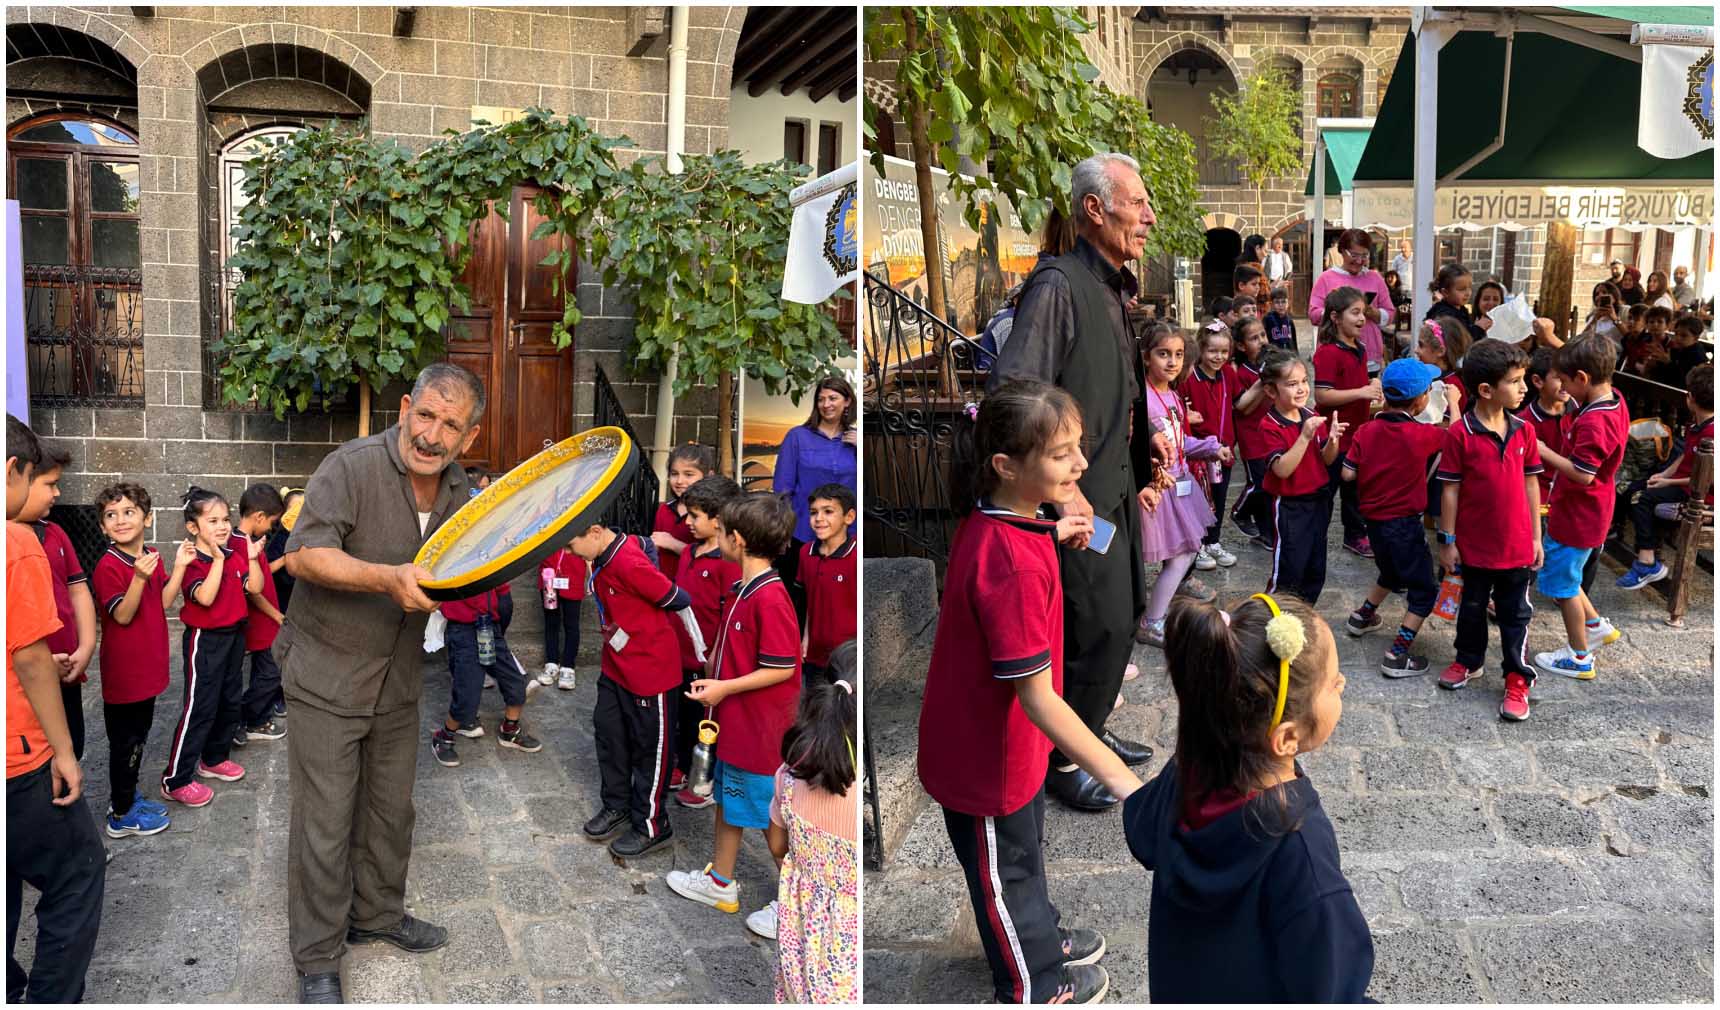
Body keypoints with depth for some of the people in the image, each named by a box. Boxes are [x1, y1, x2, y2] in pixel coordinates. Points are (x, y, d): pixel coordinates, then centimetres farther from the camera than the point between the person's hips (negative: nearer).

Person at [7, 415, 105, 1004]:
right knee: (77, 875, 7)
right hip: (15, 756, -7)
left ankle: (11, 991, 28)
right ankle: (52, 999, 9)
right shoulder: (16, 542, -16)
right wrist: (63, 750, -10)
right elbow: (30, 657, -16)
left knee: (7, 883, 19)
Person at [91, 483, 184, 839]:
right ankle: (121, 815, 16)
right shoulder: (109, 566, -18)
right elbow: (123, 615, -21)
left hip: (147, 665, 8)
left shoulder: (151, 556, 5)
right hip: (123, 670, -8)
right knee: (125, 740, 3)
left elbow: (162, 603, 5)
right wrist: (139, 576, -35)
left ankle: (128, 797, 35)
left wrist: (178, 566, -5)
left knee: (138, 735, 20)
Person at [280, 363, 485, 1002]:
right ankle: (317, 961, 17)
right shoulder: (352, 467, -19)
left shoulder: (458, 491, 2)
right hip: (326, 676, -6)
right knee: (325, 822, 1)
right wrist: (387, 578, -39)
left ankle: (378, 915, 40)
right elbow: (304, 555, -27)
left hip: (398, 680, 6)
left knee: (390, 810, 19)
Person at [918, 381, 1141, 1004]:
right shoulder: (1013, 566, -37)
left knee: (1022, 851, 31)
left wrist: (1050, 535, 3)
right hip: (987, 754, -8)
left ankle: (1041, 938, 56)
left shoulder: (993, 520, -9)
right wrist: (1119, 778, -32)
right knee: (1004, 870, 19)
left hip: (1001, 735, 8)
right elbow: (1037, 697, -34)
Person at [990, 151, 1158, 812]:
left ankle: (1087, 728, 35)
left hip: (1114, 491, 10)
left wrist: (1135, 479, 20)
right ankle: (1060, 760, 12)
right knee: (1102, 626, -5)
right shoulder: (1059, 285, -17)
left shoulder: (1113, 292, 14)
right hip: (1078, 498, -10)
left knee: (1123, 614, 17)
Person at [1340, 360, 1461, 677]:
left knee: (1392, 572, 32)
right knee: (1424, 589, 4)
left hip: (1373, 518, 6)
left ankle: (1363, 616, 46)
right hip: (1403, 523, -6)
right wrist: (1453, 403, 16)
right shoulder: (1421, 435, -17)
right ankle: (1397, 655, -3)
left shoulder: (1366, 431, -6)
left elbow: (1348, 473, -5)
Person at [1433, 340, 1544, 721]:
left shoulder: (1523, 430, -4)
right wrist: (1447, 541, -6)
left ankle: (1517, 678, 21)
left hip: (1516, 544, 2)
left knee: (1515, 613, 10)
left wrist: (1536, 536, 5)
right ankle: (1469, 661, 39)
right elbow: (1450, 489, -9)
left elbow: (1531, 484, 4)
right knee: (1472, 607, 18)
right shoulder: (1459, 434, -15)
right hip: (1475, 544, -2)